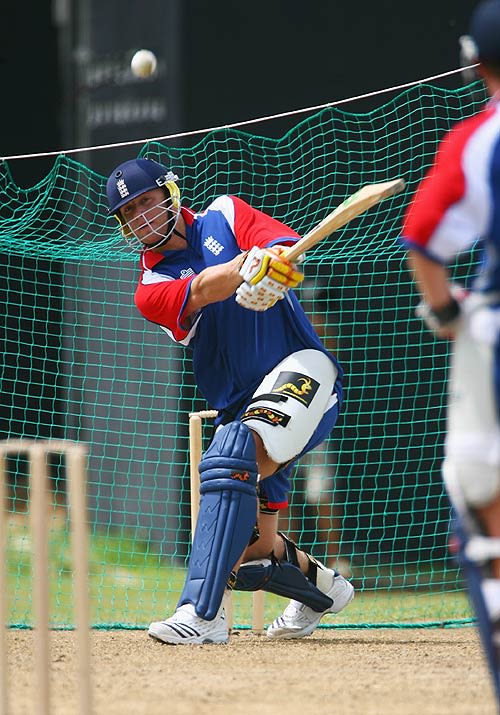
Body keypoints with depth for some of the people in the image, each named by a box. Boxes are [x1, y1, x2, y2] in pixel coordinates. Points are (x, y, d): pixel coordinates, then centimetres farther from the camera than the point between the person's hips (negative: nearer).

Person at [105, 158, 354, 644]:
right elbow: (202, 290, -16)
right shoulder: (151, 290, 6)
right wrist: (248, 263, -37)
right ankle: (320, 586, 41)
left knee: (234, 454, -32)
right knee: (252, 549, 6)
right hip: (243, 410, 5)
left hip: (302, 370, -5)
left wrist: (273, 264, -35)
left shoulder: (224, 216, 8)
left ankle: (202, 612, -40)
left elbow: (285, 247, -10)